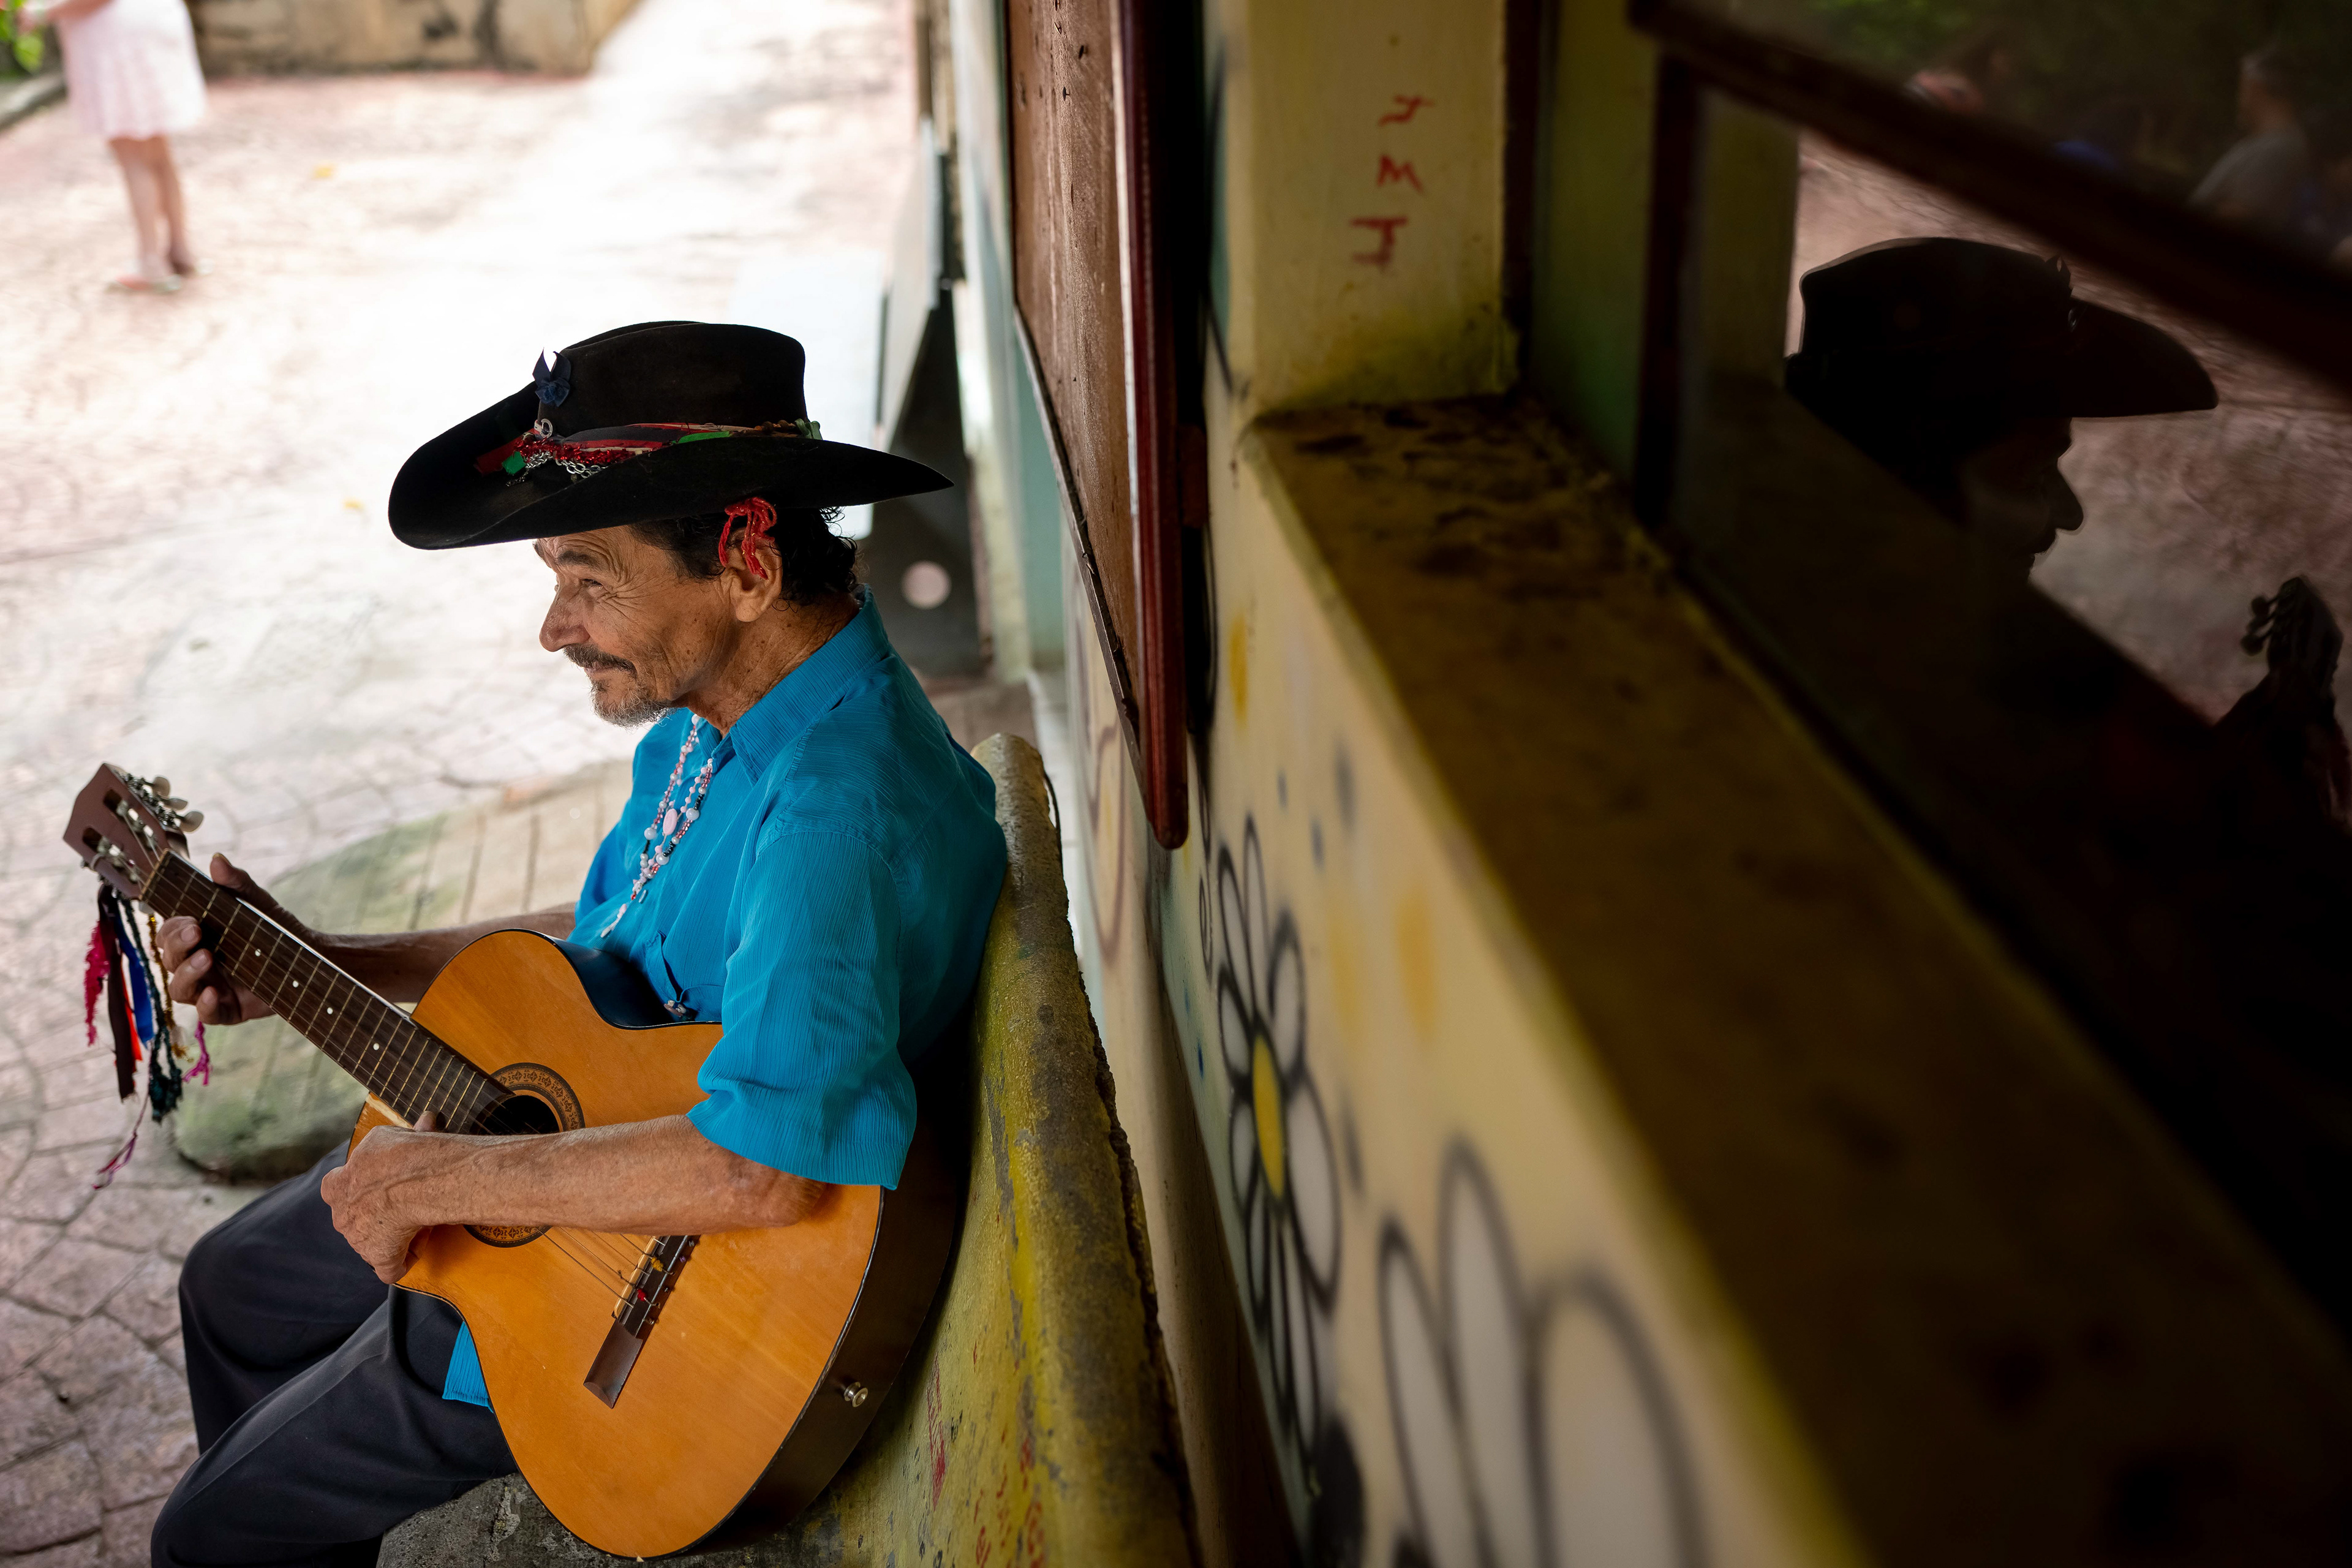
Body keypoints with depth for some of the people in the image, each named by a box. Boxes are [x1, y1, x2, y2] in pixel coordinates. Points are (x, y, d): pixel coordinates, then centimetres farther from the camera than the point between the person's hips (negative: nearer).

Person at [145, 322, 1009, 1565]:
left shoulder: (838, 801, -35)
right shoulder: (718, 701, -3)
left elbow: (763, 1168, -45)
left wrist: (437, 1178, -32)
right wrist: (327, 968, 5)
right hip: (564, 1146, 9)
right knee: (236, 1286, 29)